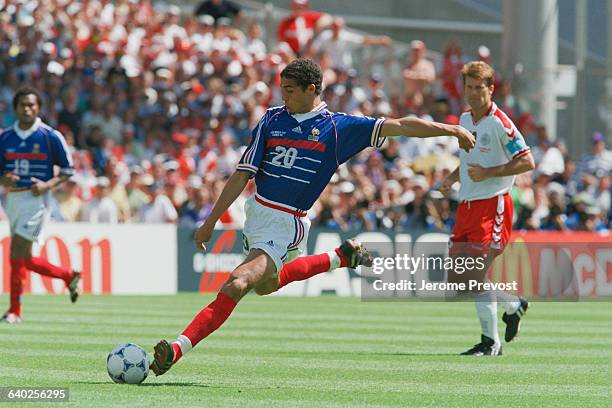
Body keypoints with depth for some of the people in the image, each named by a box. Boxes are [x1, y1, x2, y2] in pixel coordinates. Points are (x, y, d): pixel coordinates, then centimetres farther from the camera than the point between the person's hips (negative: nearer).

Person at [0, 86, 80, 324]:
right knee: (25, 259, 10)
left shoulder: (50, 137, -4)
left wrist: (48, 185, -15)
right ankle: (69, 276, 34)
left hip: (36, 198, -6)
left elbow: (67, 169, 1)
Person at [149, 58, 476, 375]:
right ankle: (340, 258, 39)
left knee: (236, 285, -22)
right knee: (266, 284, 26)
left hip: (287, 225, -6)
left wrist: (450, 129, -7)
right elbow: (243, 174, 3)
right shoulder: (271, 121, 3)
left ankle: (179, 348, -25)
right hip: (256, 213, 6)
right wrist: (211, 222, 0)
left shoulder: (339, 127, -5)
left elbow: (400, 126, -2)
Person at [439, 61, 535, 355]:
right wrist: (452, 178, 10)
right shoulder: (464, 119, 13)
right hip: (466, 205, 8)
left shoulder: (499, 123, -12)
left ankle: (491, 342, -1)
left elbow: (527, 162, -15)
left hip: (492, 205, -8)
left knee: (476, 275, -14)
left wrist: (488, 173, -19)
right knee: (456, 279, 5)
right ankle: (514, 304, 24)